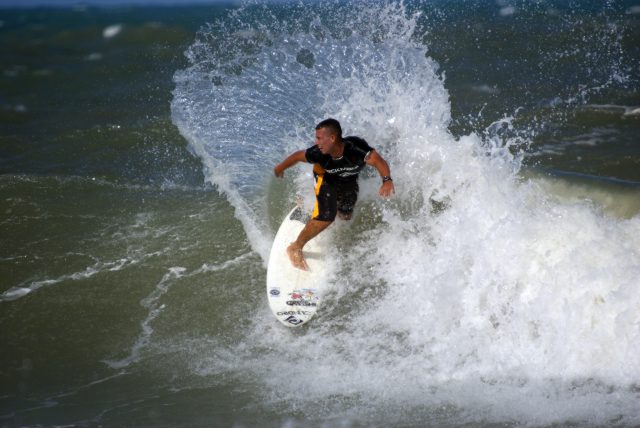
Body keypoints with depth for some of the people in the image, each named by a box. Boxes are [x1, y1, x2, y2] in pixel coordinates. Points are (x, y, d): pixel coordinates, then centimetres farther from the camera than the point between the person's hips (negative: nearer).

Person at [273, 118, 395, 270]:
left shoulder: (355, 147, -45)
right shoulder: (319, 153, -38)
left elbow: (377, 160, -55)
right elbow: (297, 156, -18)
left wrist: (387, 180, -75)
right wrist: (280, 168, 0)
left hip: (349, 179, 2)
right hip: (326, 176, -2)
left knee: (345, 216, 20)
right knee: (326, 215, -22)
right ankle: (296, 248, -4)